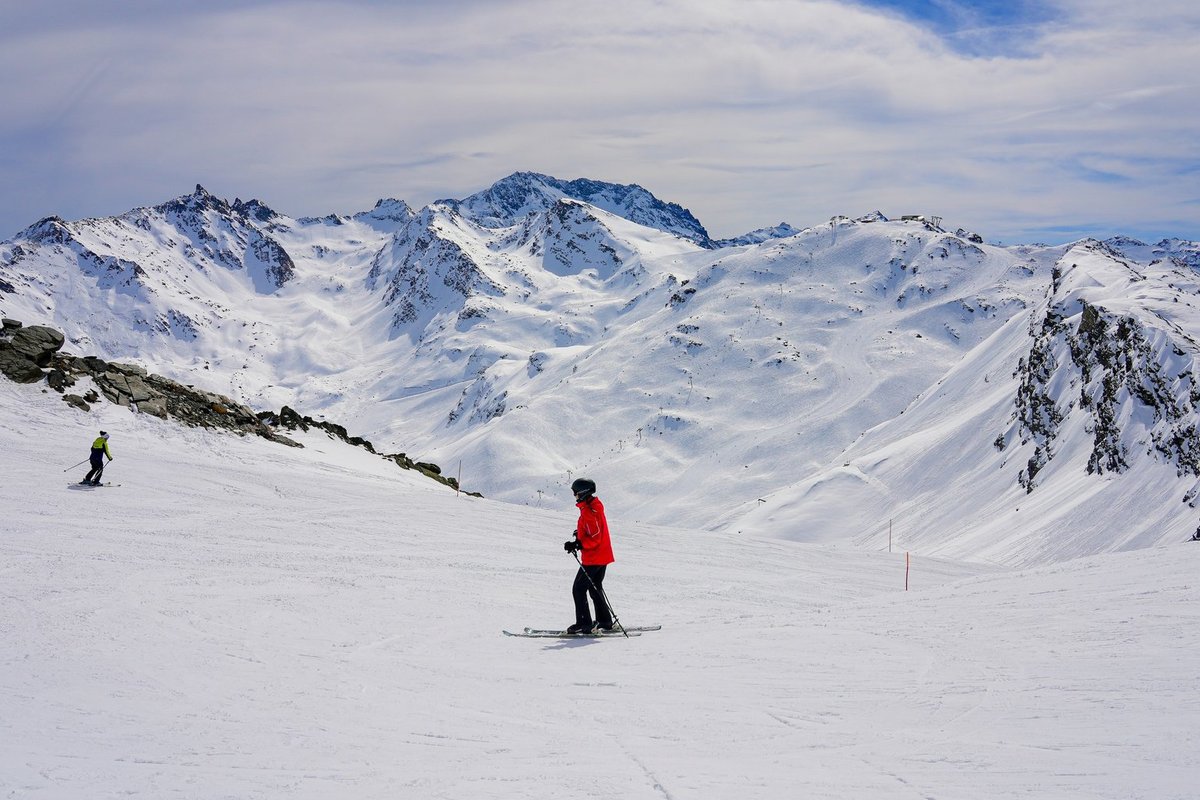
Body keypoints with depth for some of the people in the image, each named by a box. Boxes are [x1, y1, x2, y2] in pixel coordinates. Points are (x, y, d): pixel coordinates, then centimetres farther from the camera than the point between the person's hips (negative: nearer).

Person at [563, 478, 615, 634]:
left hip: (593, 558, -10)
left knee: (578, 589, -4)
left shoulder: (589, 512, -22)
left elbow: (595, 538, -24)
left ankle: (584, 624, -4)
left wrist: (577, 545, -28)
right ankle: (605, 622, 25)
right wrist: (580, 535, 17)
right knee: (595, 588, 20)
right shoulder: (595, 506, 10)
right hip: (602, 556, 10)